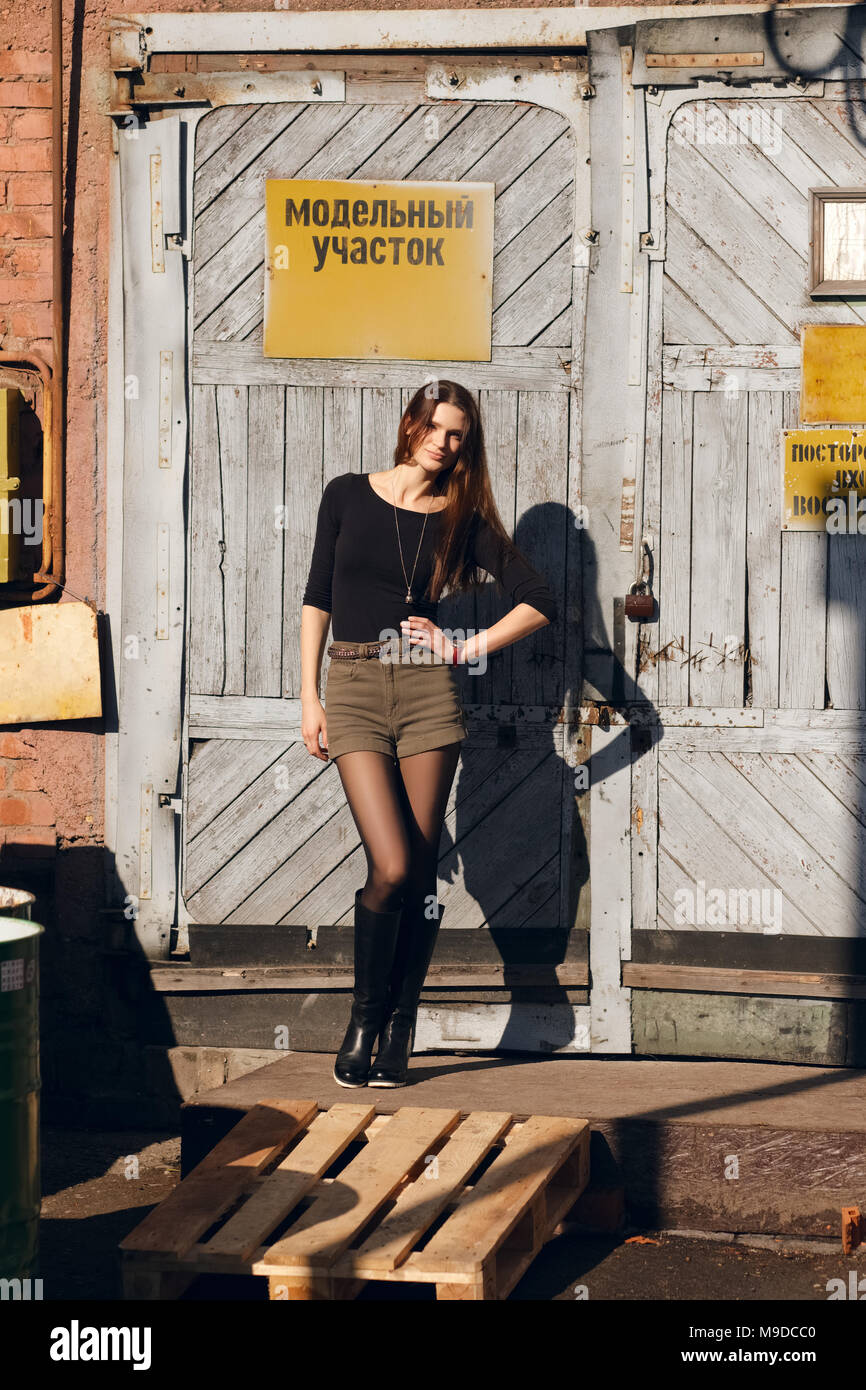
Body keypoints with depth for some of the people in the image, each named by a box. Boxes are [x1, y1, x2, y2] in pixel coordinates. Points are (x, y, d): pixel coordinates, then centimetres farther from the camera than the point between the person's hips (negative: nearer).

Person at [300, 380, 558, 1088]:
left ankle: (398, 1033, 9)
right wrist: (309, 697, 4)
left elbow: (539, 600, 8)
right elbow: (317, 597, 9)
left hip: (427, 691, 1)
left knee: (420, 873, -1)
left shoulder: (460, 519, 6)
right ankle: (364, 1020, 5)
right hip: (355, 690, -1)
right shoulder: (348, 495, 6)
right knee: (393, 868, -13)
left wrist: (467, 649, -1)